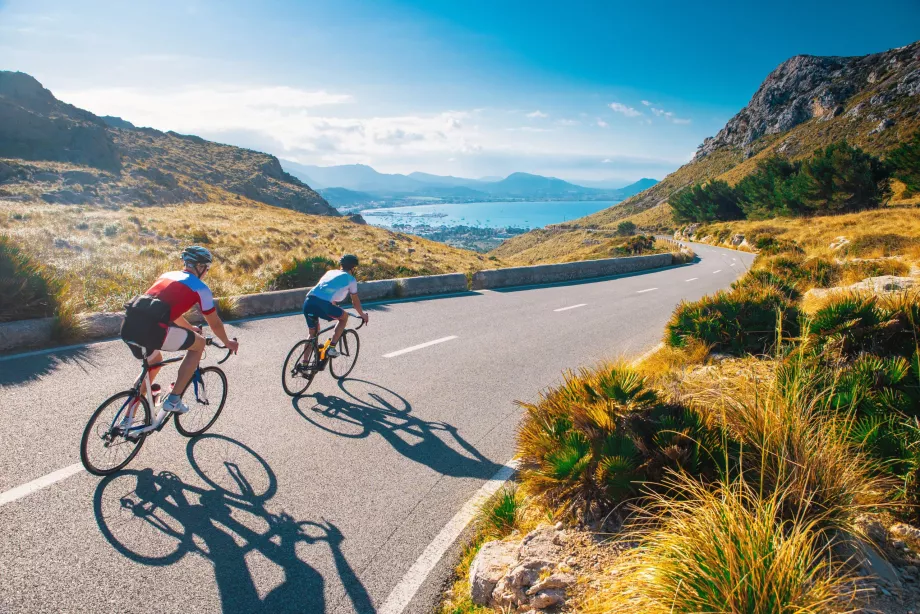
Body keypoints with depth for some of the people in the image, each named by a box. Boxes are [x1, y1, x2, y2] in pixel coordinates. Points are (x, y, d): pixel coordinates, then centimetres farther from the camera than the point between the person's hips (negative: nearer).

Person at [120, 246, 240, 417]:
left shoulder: (168, 275, 29)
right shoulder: (200, 287, 9)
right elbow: (214, 323, 18)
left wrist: (190, 328, 58)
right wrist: (228, 342, 36)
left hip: (128, 326, 8)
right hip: (151, 329, -8)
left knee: (154, 362, 33)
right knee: (198, 343, 14)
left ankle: (127, 421, 37)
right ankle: (174, 400, 11)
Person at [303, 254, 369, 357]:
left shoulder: (330, 272, 32)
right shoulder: (350, 279, 15)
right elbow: (355, 301, 22)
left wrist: (335, 308, 63)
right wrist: (363, 314, 39)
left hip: (308, 301, 6)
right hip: (322, 304, -6)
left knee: (313, 334, 25)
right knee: (344, 317, 21)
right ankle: (331, 348, 12)